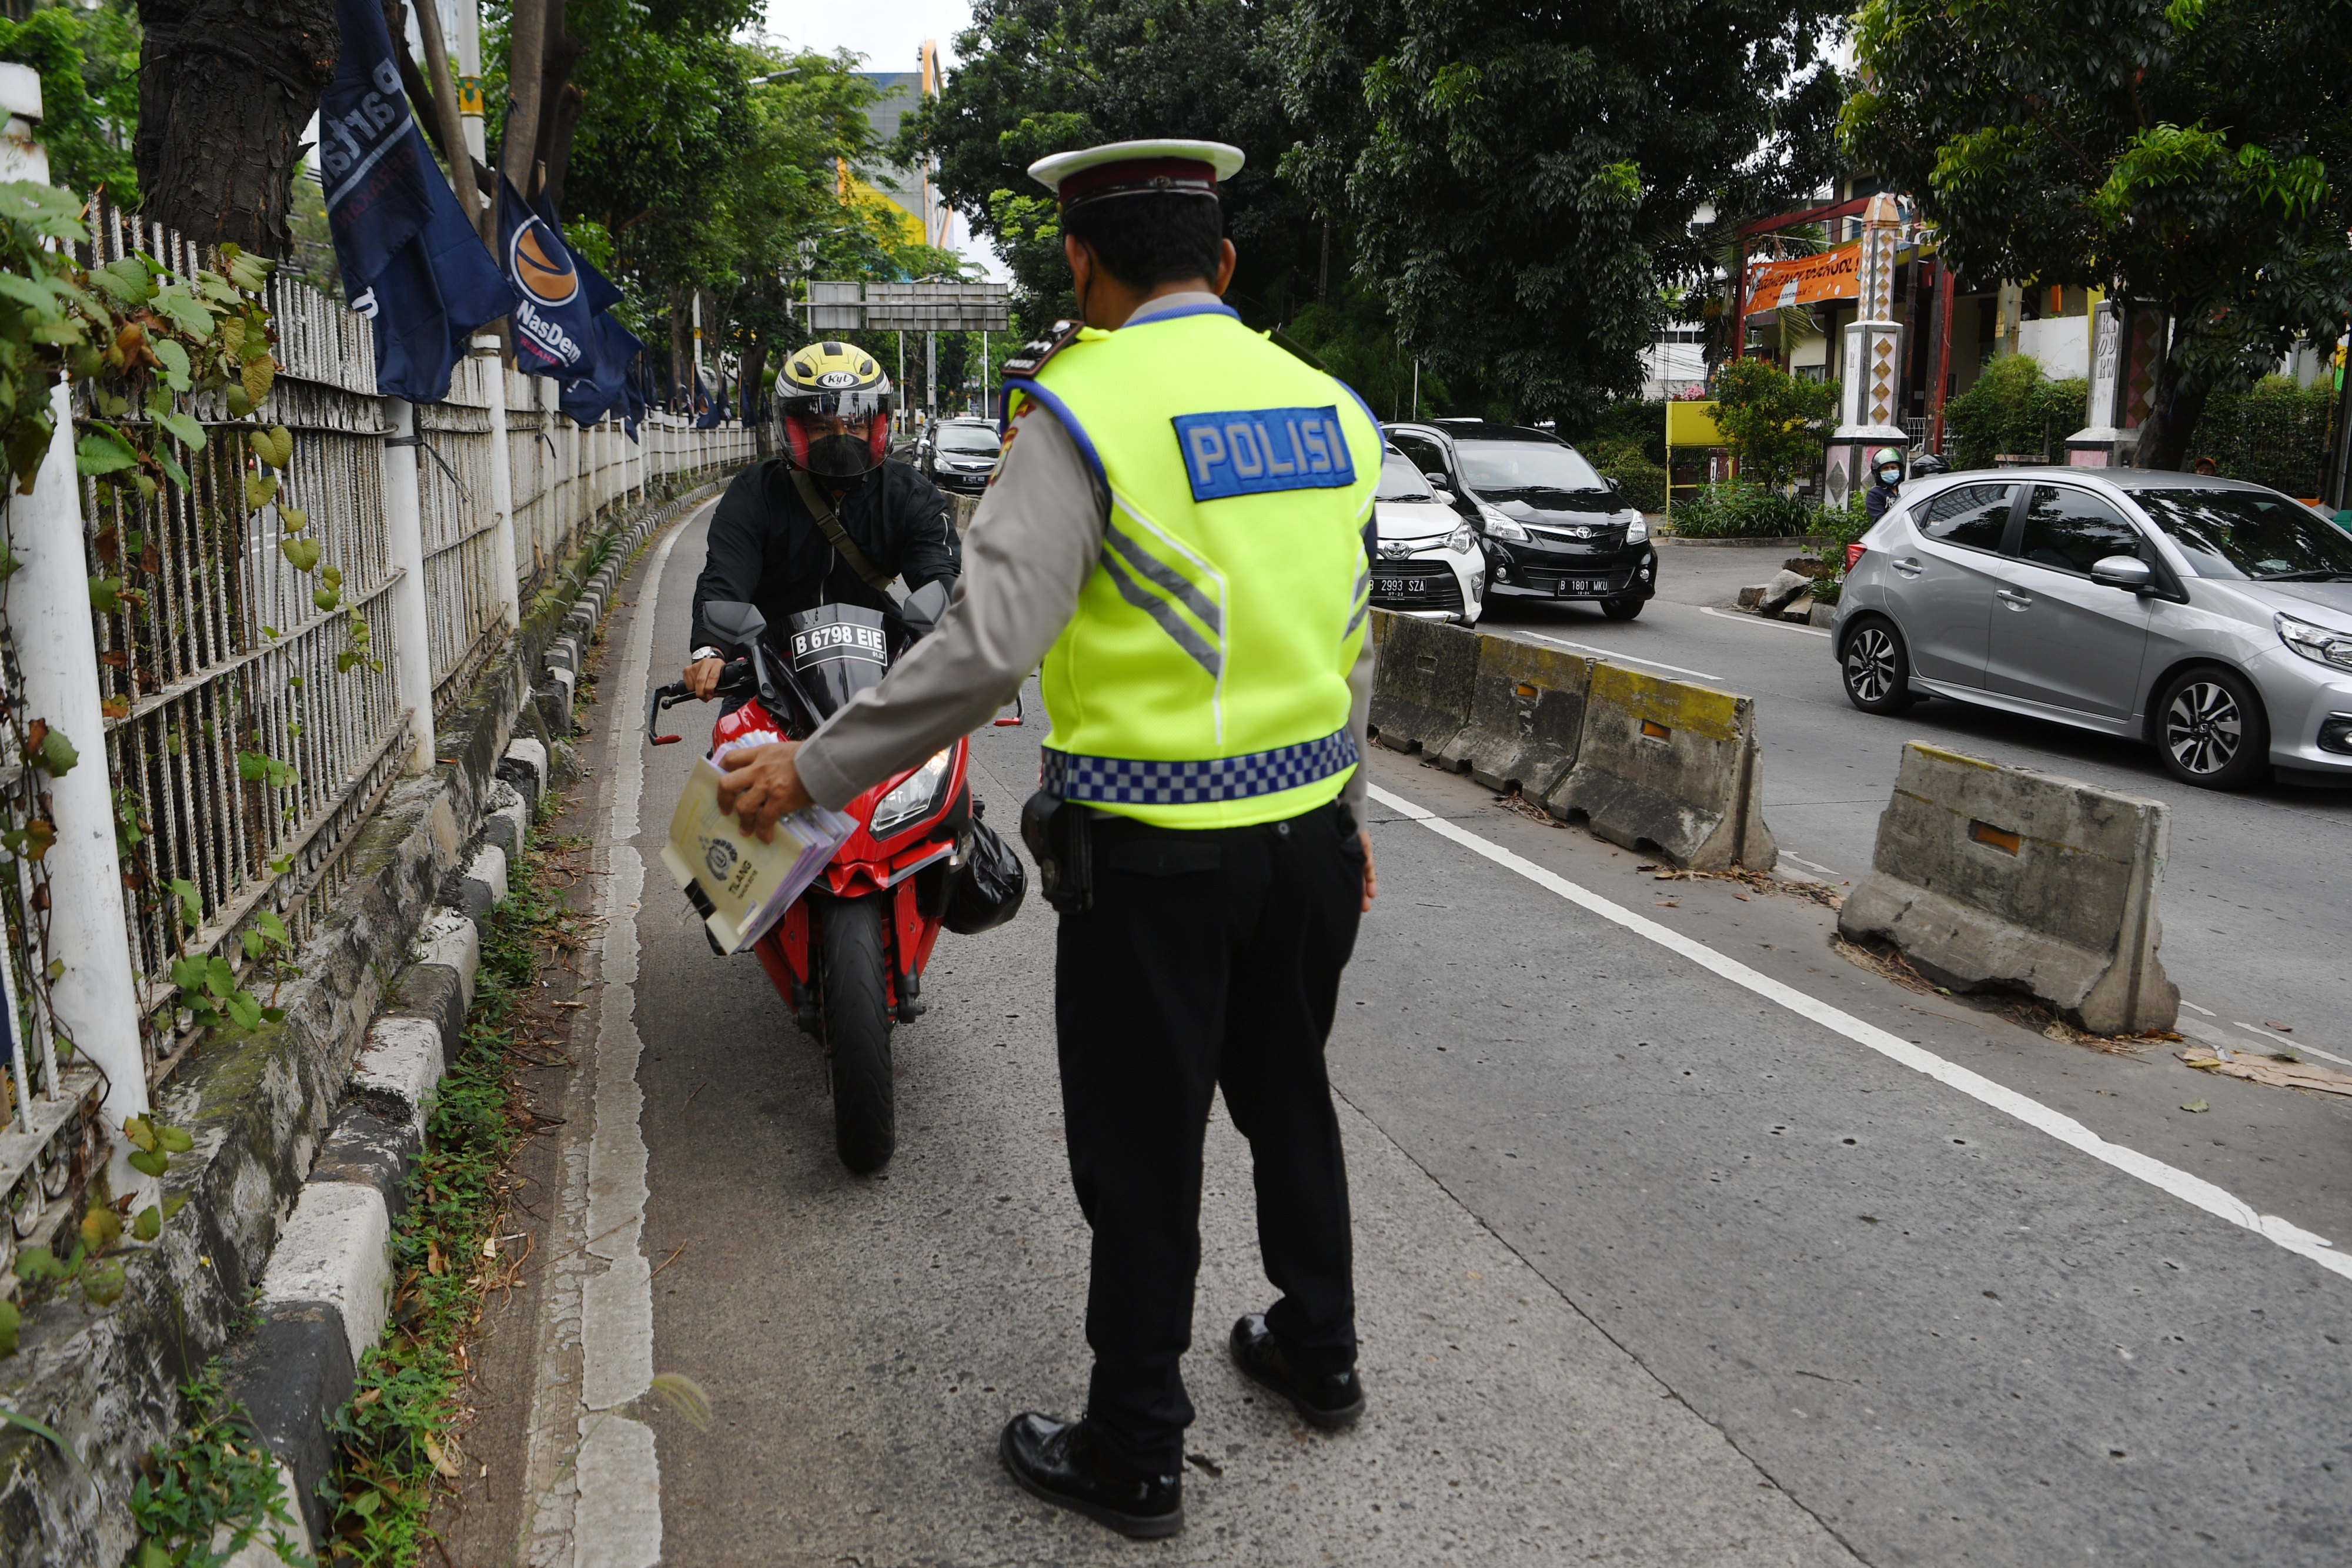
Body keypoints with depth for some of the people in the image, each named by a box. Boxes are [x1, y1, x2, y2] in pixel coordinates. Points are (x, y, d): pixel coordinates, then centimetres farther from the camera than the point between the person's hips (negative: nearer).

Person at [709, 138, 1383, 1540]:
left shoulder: (1084, 406, -13)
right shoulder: (1330, 405, 6)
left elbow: (989, 648, -23)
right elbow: (1351, 643, 12)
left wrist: (816, 769, -13)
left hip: (1154, 847, -6)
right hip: (1307, 830, 7)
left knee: (1144, 1151, 8)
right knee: (1287, 1093, 24)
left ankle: (1135, 1455, 24)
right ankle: (1319, 1351, 43)